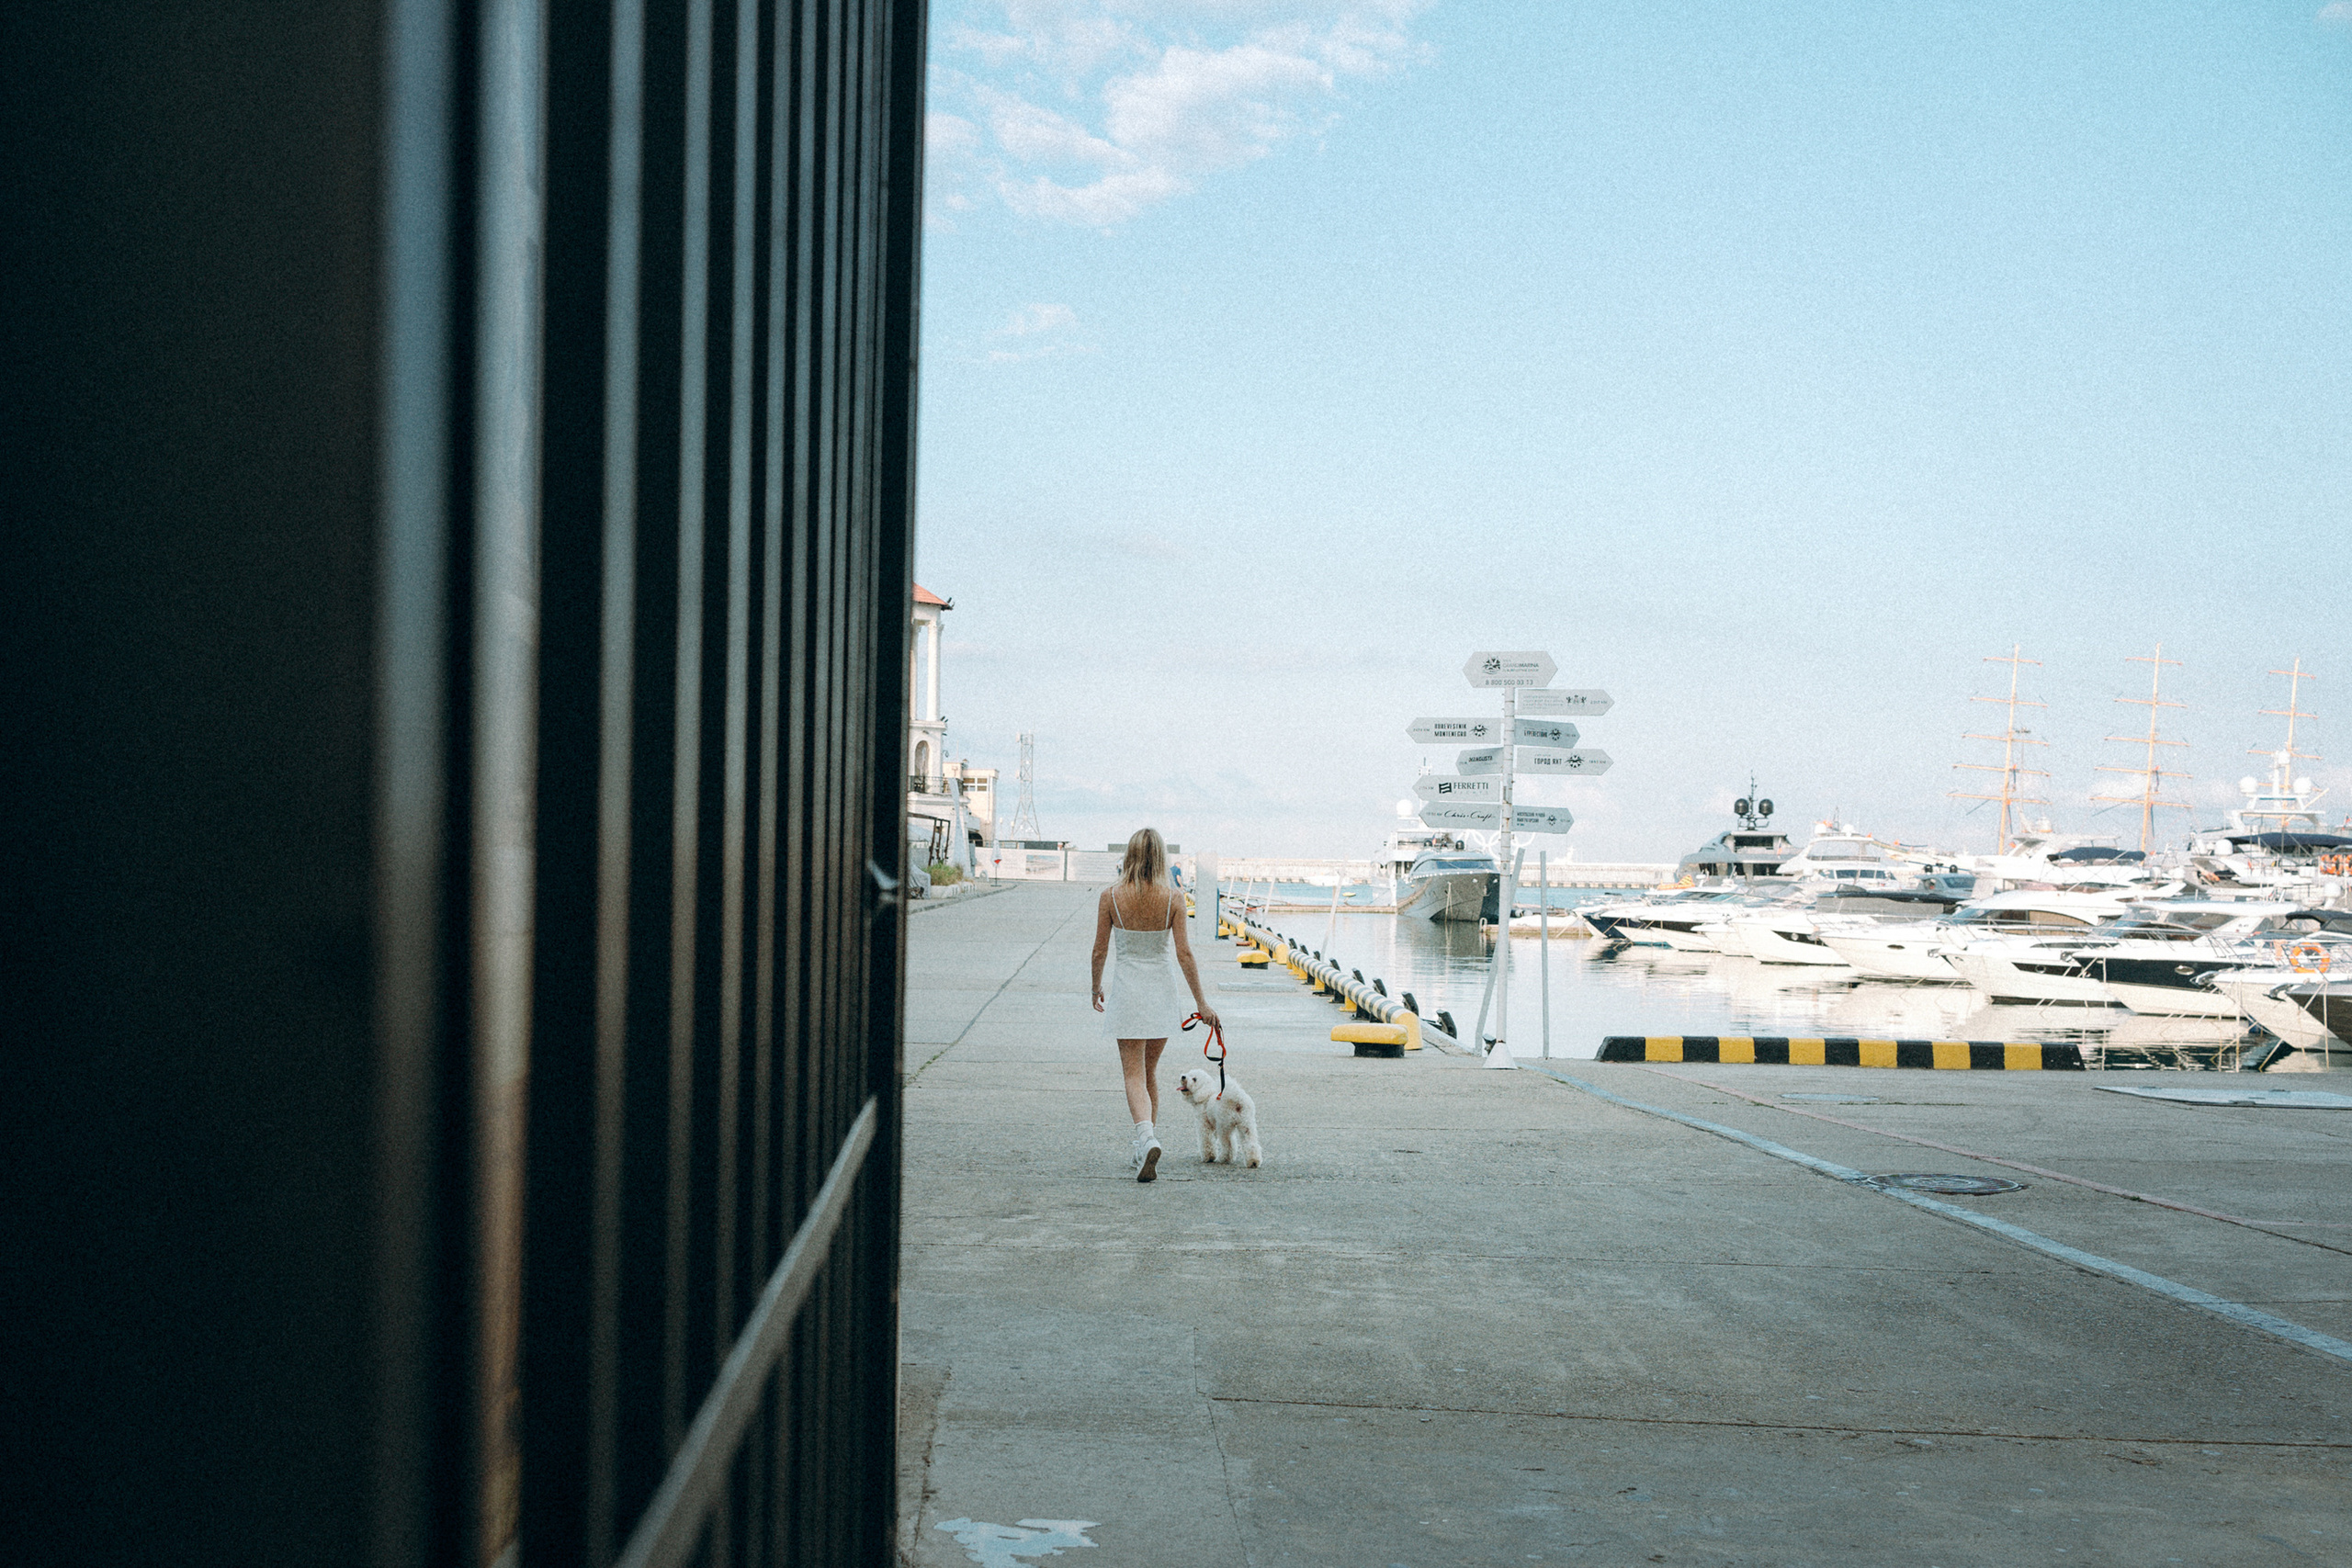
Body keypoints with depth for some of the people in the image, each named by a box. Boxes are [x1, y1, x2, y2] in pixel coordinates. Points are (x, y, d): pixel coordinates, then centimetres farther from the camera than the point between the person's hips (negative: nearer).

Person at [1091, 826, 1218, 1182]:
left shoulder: (1110, 897, -9)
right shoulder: (1173, 897, -8)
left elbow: (1100, 950, -3)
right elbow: (1183, 953, -8)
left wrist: (1096, 989, 14)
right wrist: (1200, 1001, -1)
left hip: (1127, 992, -2)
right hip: (1162, 991, 2)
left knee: (1134, 1075, -1)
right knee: (1151, 1072, 17)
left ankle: (1146, 1138, -26)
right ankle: (1142, 1151, 24)